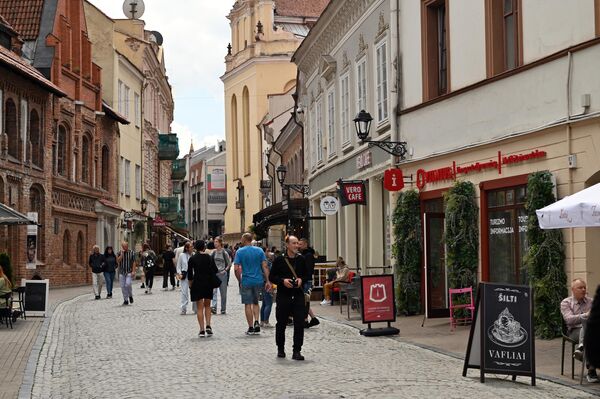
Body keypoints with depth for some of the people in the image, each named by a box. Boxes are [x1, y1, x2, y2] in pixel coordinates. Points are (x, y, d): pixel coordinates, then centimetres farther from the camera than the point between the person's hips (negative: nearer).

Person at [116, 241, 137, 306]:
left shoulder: (132, 253, 1)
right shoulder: (119, 253, 6)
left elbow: (134, 262, -1)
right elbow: (118, 261, -8)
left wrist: (133, 271, -10)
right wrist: (122, 254, -14)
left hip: (129, 272, -3)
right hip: (122, 272, 3)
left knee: (128, 284, -19)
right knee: (123, 287, 1)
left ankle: (130, 296, 6)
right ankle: (126, 300, 10)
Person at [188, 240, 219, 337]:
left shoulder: (192, 259, -4)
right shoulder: (209, 257, -1)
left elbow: (190, 275, -2)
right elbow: (215, 271, 1)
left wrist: (190, 286, 8)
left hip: (197, 283, -2)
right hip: (208, 284, 2)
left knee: (200, 307, 3)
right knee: (207, 305, 16)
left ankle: (202, 330, -2)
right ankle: (208, 326, -2)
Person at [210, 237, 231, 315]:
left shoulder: (224, 253, -3)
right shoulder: (213, 252, 6)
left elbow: (229, 264, 2)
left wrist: (225, 270, -11)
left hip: (222, 274, -2)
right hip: (214, 273, 2)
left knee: (223, 292, 5)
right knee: (213, 291, -14)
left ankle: (223, 309, 14)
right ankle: (213, 307, -24)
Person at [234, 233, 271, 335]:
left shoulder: (240, 252, -5)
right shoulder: (259, 250, 2)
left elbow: (236, 269, -10)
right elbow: (265, 266, -2)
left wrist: (240, 280, 4)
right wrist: (267, 281, 1)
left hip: (246, 282, -3)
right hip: (258, 281, 3)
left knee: (248, 304, 5)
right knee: (255, 303, 19)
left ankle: (251, 328, 6)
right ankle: (256, 322, 1)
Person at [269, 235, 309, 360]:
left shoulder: (301, 259, 6)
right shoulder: (279, 260, -3)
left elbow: (306, 275, 15)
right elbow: (272, 277, 0)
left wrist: (301, 279, -5)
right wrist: (282, 281, -15)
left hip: (298, 295, 2)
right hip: (283, 295, -2)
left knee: (299, 324, -5)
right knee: (281, 323, 8)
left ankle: (297, 351, 1)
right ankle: (280, 349, 26)